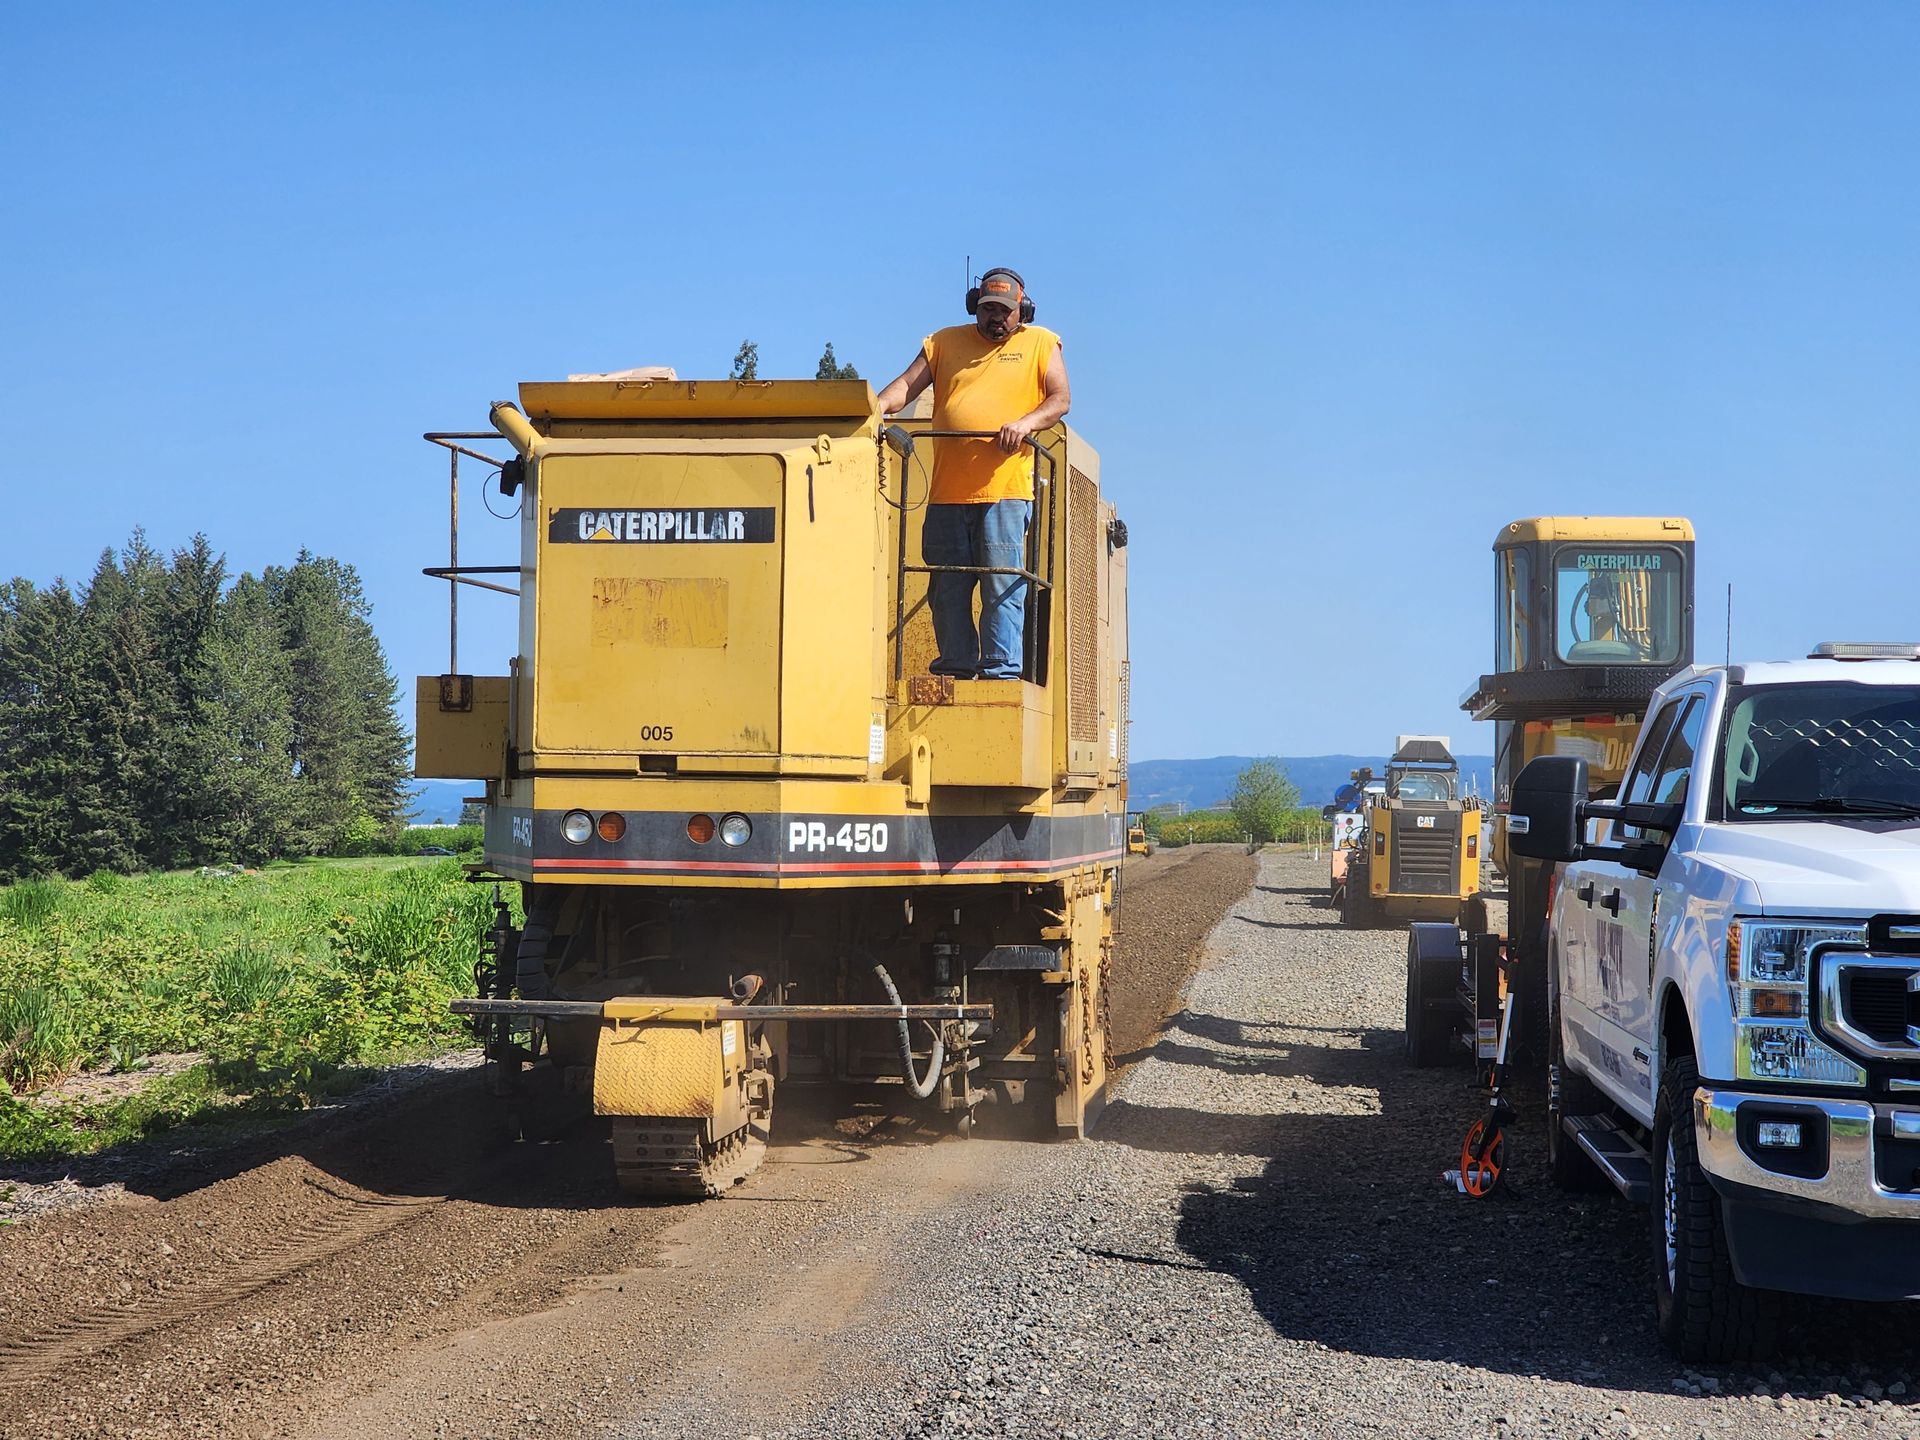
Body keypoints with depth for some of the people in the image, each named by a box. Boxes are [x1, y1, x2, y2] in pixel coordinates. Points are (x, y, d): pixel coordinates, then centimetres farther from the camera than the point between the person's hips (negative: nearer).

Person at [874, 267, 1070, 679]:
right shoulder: (945, 342, 18)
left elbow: (1060, 399, 4)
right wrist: (879, 405, -13)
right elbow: (907, 384, 9)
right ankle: (954, 669, 10)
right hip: (947, 490, 3)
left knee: (1003, 587, -8)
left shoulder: (1040, 343, 13)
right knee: (947, 588, 3)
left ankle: (1001, 670, -6)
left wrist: (1025, 422, -15)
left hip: (1005, 488, -3)